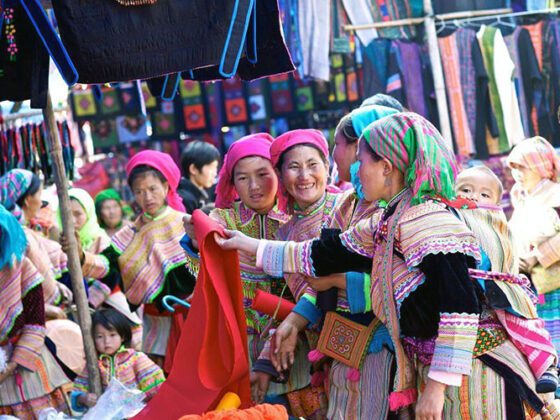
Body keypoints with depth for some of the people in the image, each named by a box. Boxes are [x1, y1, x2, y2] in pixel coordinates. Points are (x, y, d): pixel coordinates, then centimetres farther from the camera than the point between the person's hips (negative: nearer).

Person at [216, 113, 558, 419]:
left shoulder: (427, 220, -17)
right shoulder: (384, 226, 13)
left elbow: (460, 309, -25)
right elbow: (325, 255, 25)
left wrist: (438, 385, -23)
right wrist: (250, 246, 31)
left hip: (473, 374, -9)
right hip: (431, 372, 9)